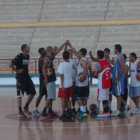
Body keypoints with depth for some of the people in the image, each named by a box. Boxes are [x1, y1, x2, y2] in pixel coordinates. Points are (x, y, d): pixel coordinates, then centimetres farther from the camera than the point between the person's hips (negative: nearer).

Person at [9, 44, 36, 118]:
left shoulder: (27, 56, 10)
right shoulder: (19, 57, -14)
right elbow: (11, 64, -17)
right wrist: (17, 71, -14)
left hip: (27, 77, 8)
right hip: (20, 78, -8)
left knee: (32, 93, 7)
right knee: (20, 95, -3)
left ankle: (26, 108, 21)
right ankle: (20, 112, 2)